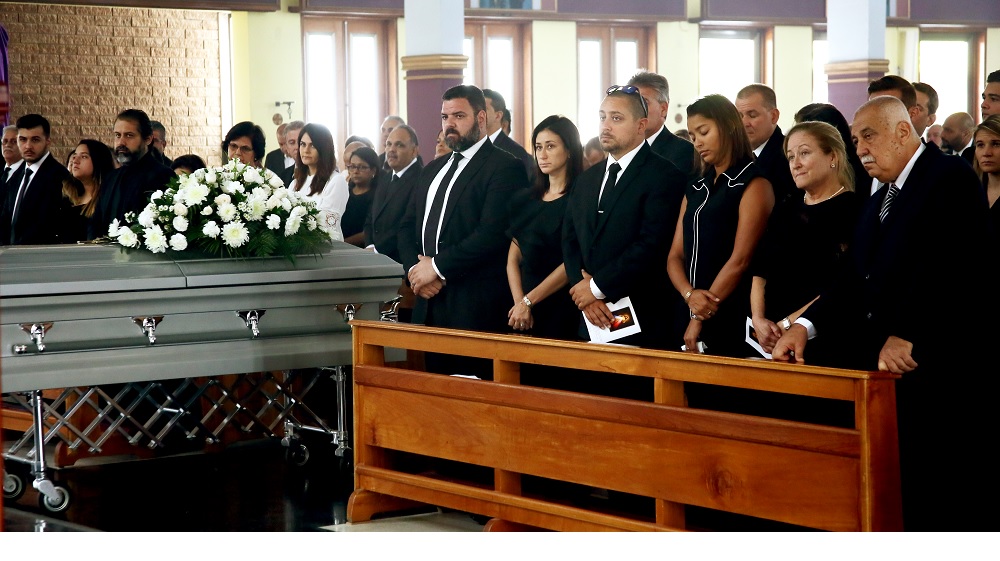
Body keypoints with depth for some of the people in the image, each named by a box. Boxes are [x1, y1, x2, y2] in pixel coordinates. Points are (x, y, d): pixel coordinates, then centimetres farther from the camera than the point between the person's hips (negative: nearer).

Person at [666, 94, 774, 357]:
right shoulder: (696, 189, 17)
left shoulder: (754, 184, -4)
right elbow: (675, 256, 11)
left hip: (731, 322, -6)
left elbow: (740, 260, -12)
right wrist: (689, 294, -10)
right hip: (690, 316, 6)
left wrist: (701, 319, -12)